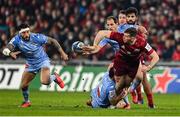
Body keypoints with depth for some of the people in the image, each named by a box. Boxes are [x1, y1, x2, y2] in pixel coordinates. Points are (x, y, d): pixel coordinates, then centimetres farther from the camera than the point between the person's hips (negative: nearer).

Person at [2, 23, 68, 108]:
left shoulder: (37, 37, -25)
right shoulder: (17, 40, -18)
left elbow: (52, 41, -12)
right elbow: (6, 50, -28)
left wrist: (62, 53, -14)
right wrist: (10, 53, -52)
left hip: (43, 61, -4)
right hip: (31, 65, 4)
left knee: (45, 81, -27)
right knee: (23, 85, 4)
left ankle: (55, 77, 7)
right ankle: (26, 101, 33)